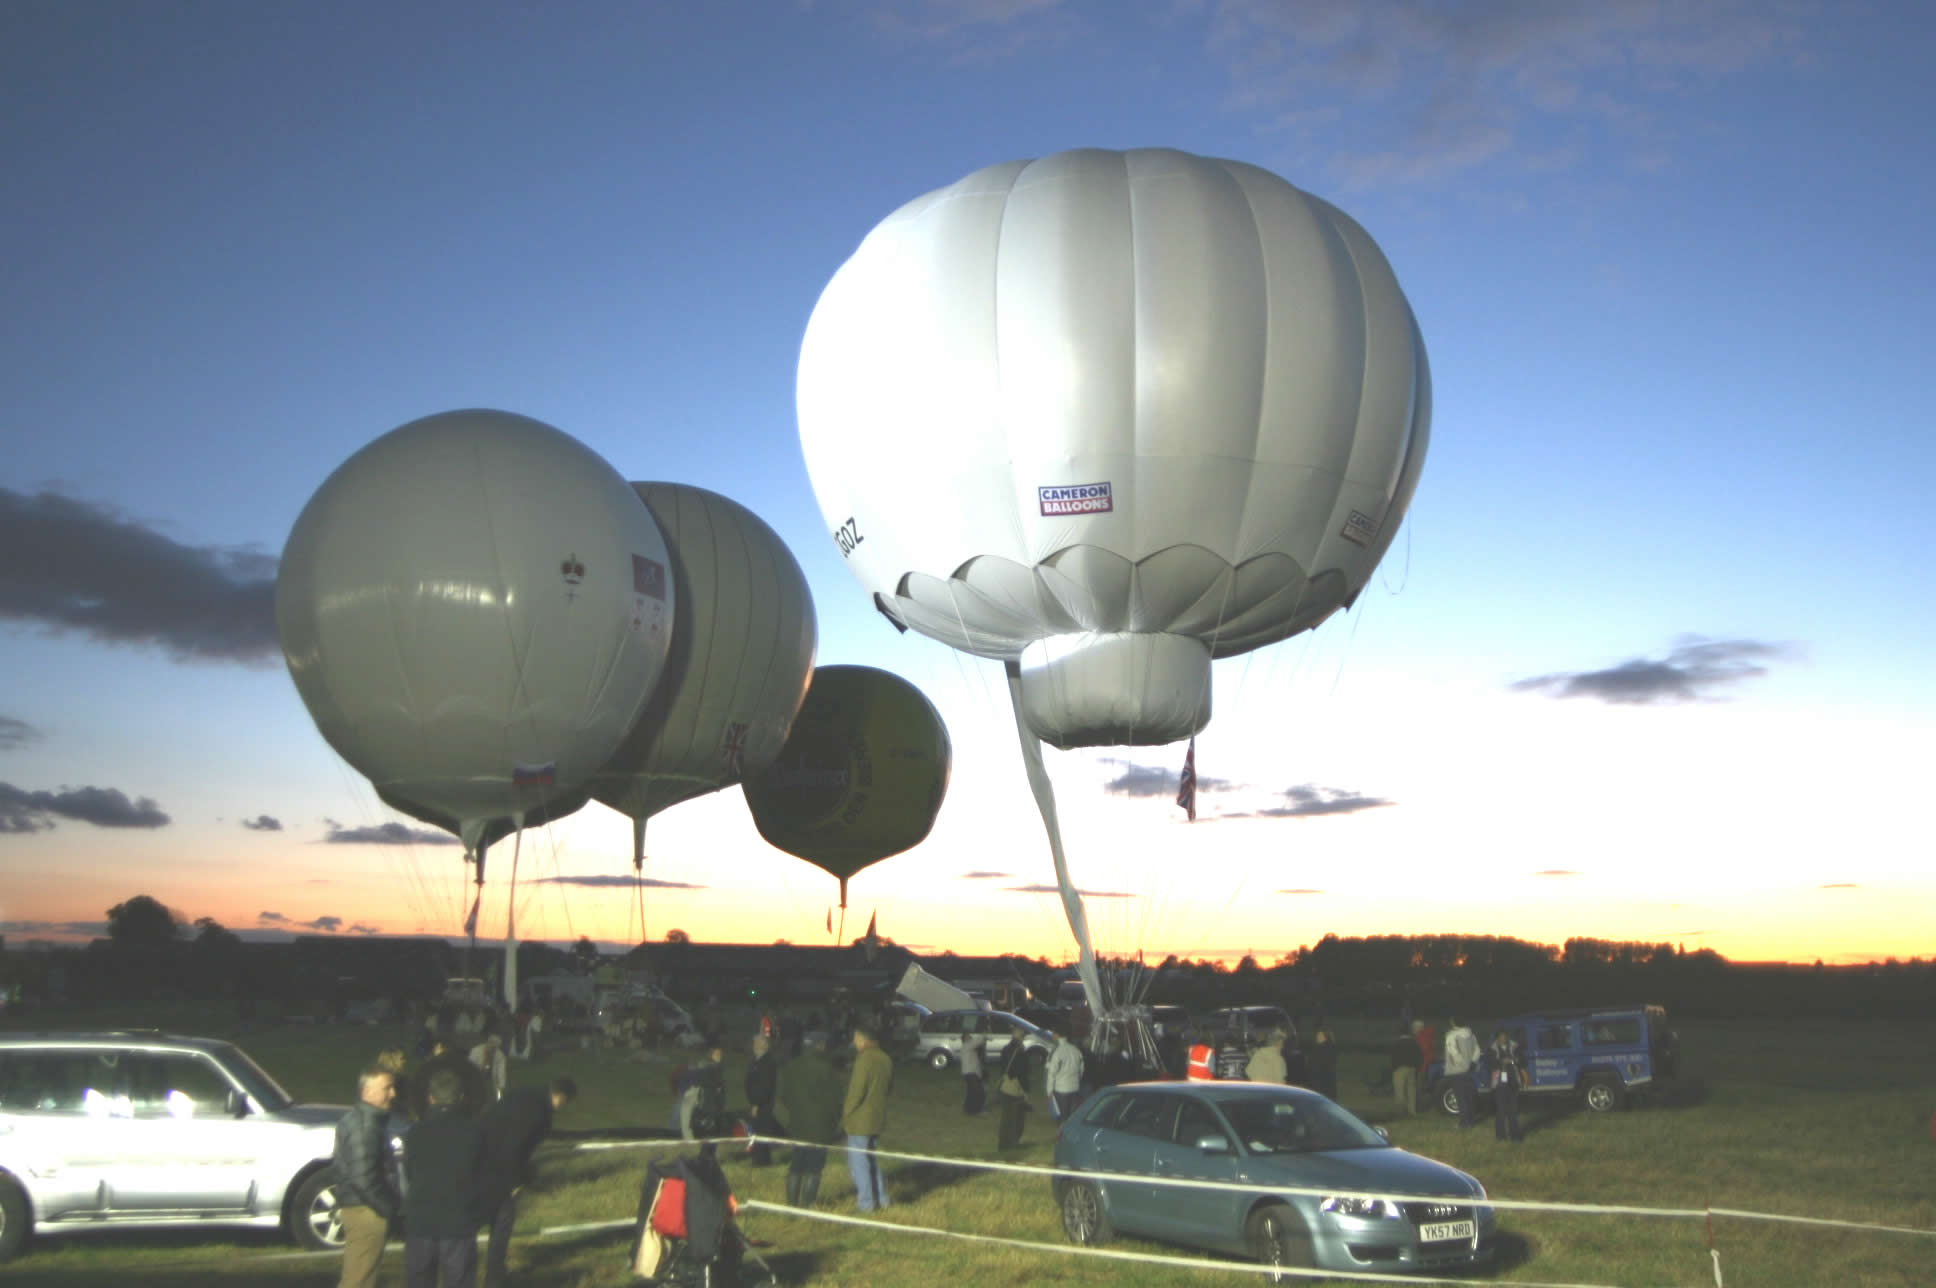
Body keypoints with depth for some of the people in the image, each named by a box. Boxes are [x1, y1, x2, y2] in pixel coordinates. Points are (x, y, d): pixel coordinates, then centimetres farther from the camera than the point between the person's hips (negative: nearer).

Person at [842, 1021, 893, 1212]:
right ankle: (880, 1198, 24)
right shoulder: (885, 1059, 6)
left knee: (858, 1161, 2)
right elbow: (889, 1085, 14)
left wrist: (845, 1114, -8)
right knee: (871, 1158, 21)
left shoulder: (864, 1059, -20)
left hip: (860, 1120, -8)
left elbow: (856, 1092, -20)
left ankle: (865, 1202, 5)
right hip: (878, 1118, 8)